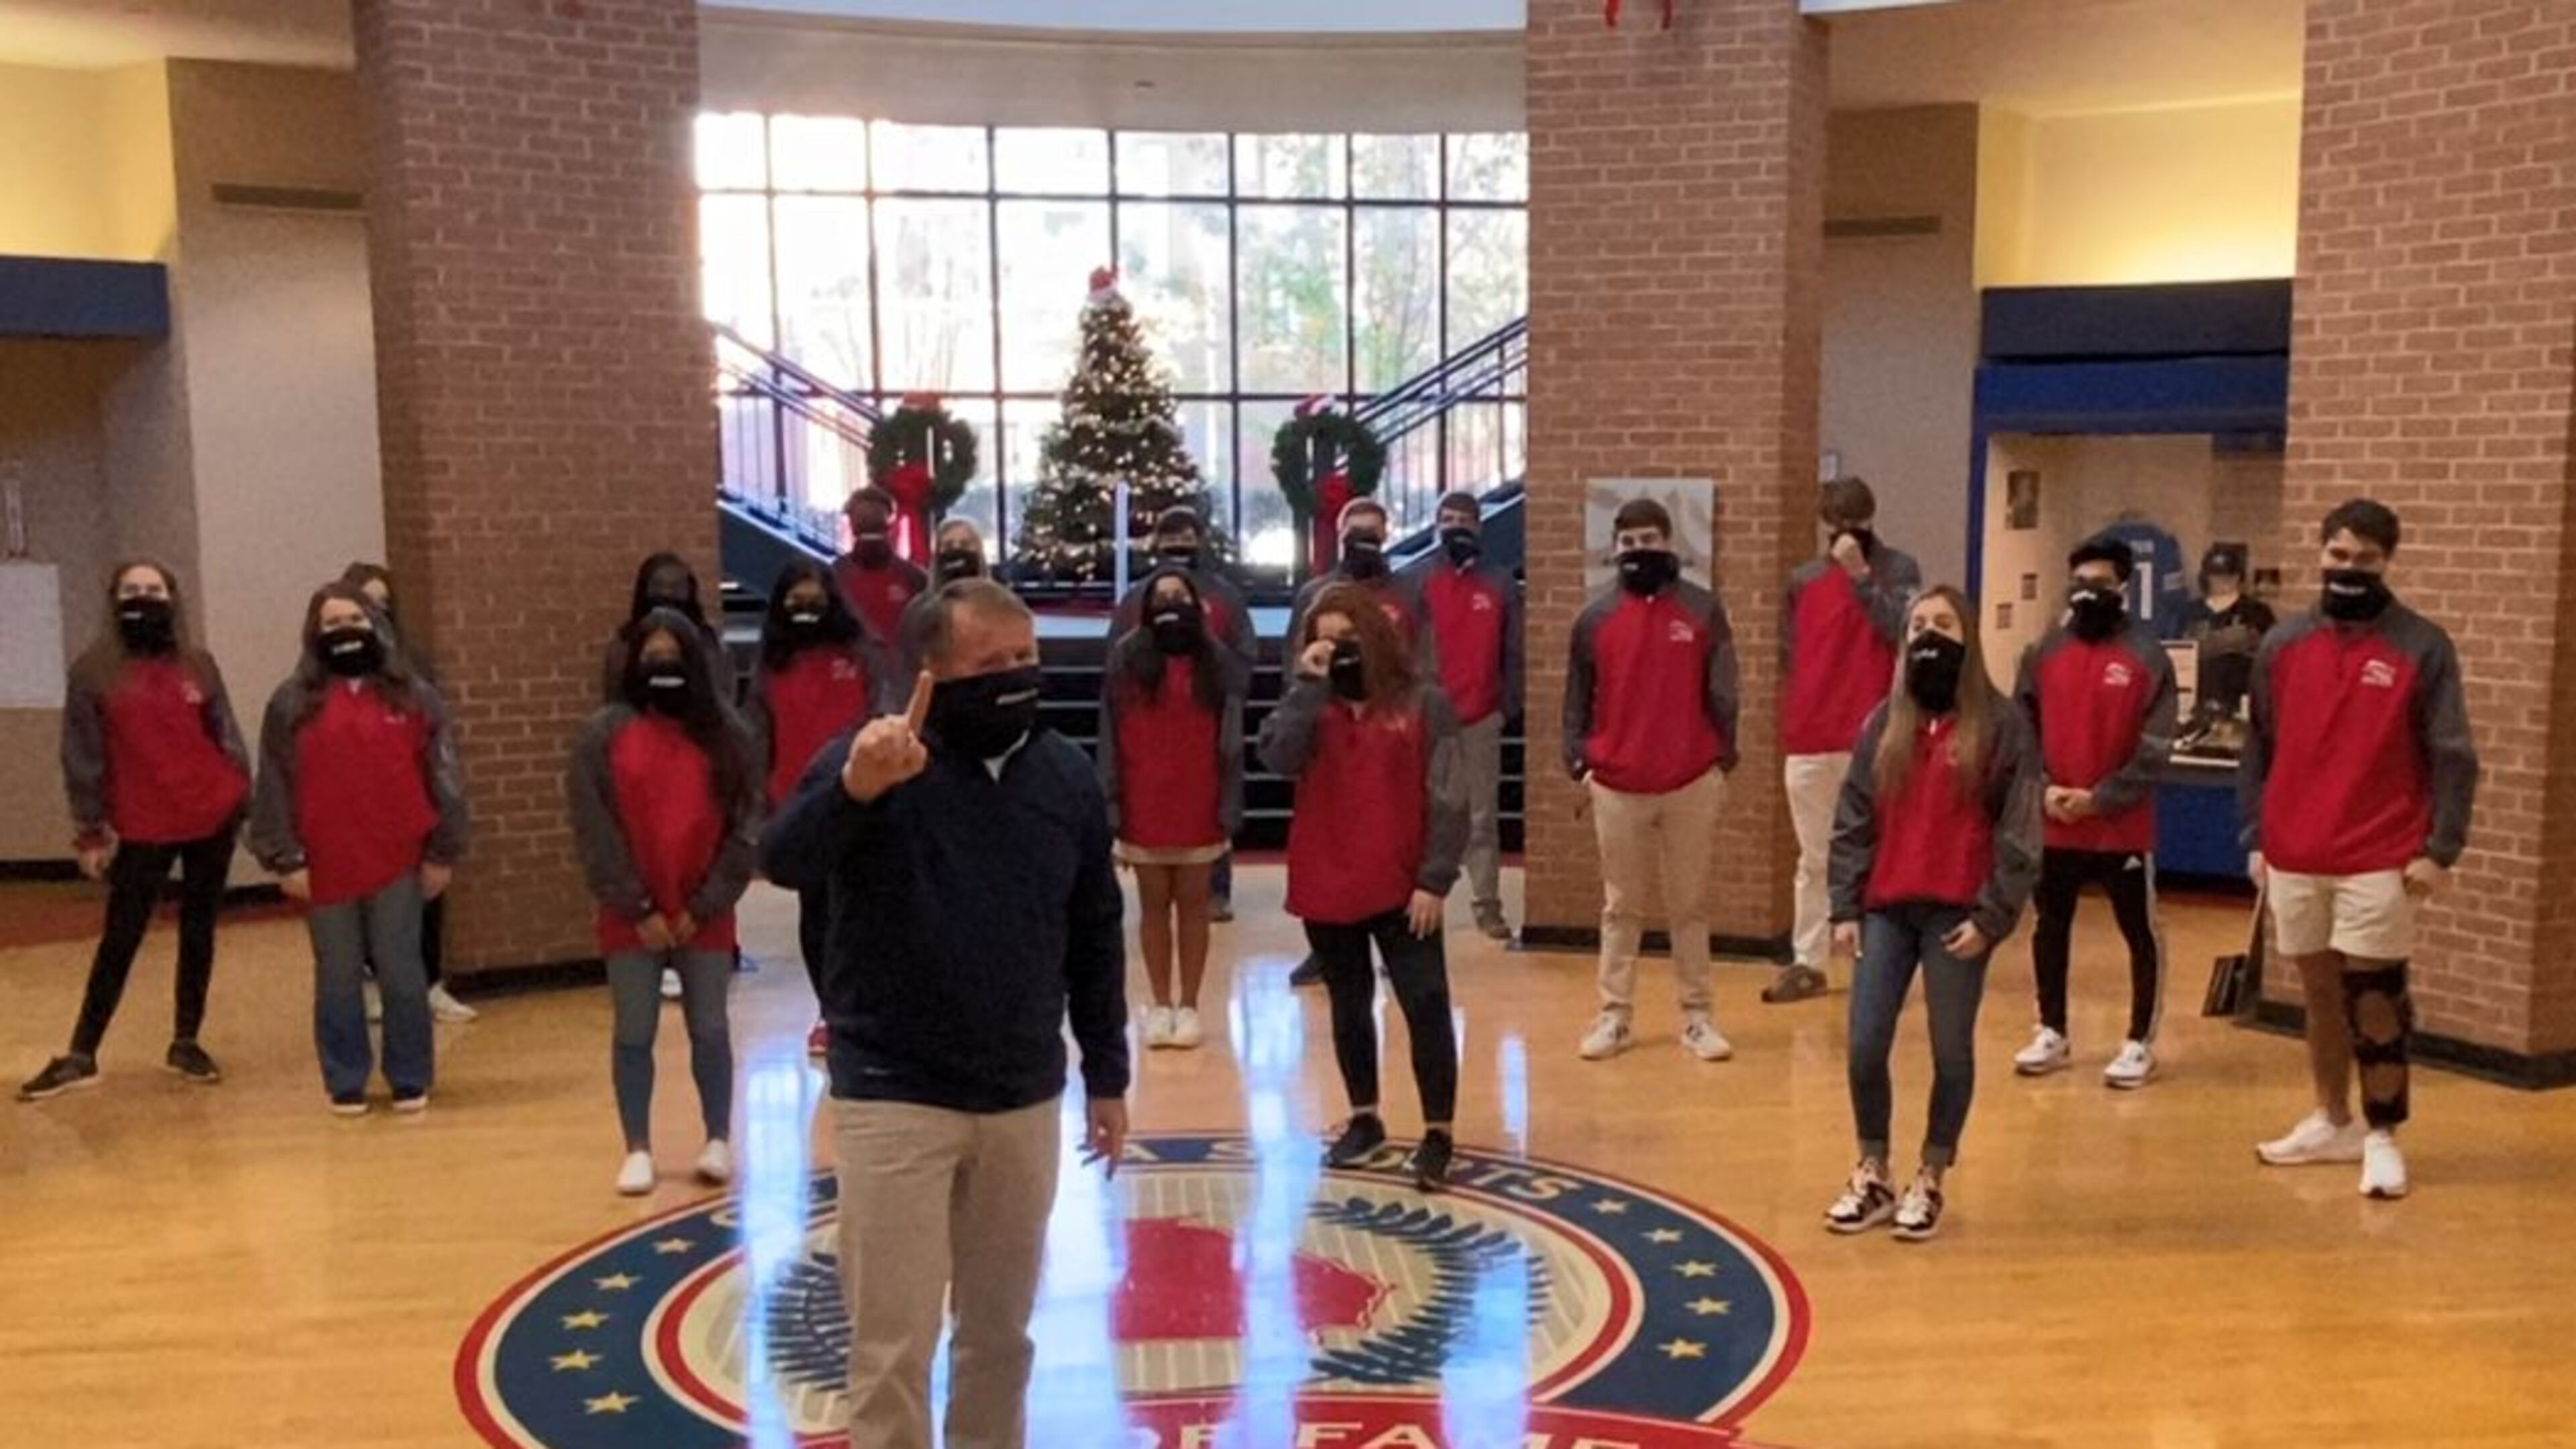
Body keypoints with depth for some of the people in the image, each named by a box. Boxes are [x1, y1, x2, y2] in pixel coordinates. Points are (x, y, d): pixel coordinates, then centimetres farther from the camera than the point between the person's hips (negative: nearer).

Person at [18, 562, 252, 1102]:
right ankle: (81, 1056, 11)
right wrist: (90, 830, -3)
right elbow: (82, 756, -1)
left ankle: (186, 1043, 20)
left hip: (211, 819, 2)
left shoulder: (199, 666, 6)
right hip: (141, 829, -2)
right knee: (120, 939, 2)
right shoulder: (93, 672, -1)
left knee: (198, 932, 9)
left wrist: (248, 805, 4)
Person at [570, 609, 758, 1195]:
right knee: (635, 1034, 7)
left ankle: (718, 1141, 22)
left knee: (710, 1031, 9)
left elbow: (745, 827, -1)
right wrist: (637, 908, -10)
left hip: (704, 918, 0)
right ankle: (638, 1149, 18)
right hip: (631, 919, 0)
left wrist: (704, 905, -8)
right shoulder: (606, 733, -2)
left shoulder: (725, 733, 1)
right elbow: (594, 830, -5)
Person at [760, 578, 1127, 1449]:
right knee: (892, 1346, 3)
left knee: (1000, 1331, 18)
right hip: (893, 1101, -4)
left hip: (1025, 1102, 4)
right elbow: (784, 863, -28)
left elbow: (1096, 936, 10)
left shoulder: (1068, 778, 2)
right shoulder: (874, 762, -10)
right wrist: (853, 788, -48)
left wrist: (1107, 1075, 12)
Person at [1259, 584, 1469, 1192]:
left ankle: (1438, 1133, 6)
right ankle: (1364, 1119, 30)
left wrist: (1435, 880, -12)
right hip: (1326, 886, 4)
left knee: (1426, 1007, -3)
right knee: (1349, 1007, 15)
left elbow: (1448, 800, -7)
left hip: (1401, 888, -3)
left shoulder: (1423, 703, -5)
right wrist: (1309, 684, -17)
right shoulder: (1309, 705, 5)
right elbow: (1278, 757, -16)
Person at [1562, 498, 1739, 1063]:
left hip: (1691, 784, -1)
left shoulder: (1703, 610, 0)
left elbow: (1721, 693, 1)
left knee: (1690, 905, 9)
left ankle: (1697, 1015, 17)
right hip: (1616, 786, 1)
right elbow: (1578, 697, 7)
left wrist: (1723, 759, -3)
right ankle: (1615, 1015, 16)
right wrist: (1578, 763, 2)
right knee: (1621, 906, 9)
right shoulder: (1596, 618, 3)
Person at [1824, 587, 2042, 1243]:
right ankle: (1872, 1175, 20)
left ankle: (1930, 1181, 21)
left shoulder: (2002, 725, -2)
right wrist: (1844, 908, 3)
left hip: (1958, 915, -3)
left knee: (1952, 1052, 6)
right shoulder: (1883, 724, 9)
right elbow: (1853, 821, 9)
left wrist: (1992, 915, -11)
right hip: (1885, 911, 3)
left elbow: (2019, 831, -4)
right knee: (1865, 1049, 2)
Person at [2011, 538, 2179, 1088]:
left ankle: (2140, 1043, 16)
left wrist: (2099, 800, -15)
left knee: (2140, 932, 5)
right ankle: (2052, 1033, 26)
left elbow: (2155, 750, -9)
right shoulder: (2043, 652, 5)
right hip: (2052, 824, 4)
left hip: (2123, 826, -4)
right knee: (2050, 926, 12)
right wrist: (2042, 790, -8)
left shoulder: (2148, 655, -6)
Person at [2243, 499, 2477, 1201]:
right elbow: (2260, 748, 12)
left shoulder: (2422, 647, -3)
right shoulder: (2283, 645, 7)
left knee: (2374, 998, -3)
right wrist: (2255, 838, 8)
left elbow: (2452, 756, -4)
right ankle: (2333, 1122, 27)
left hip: (2381, 862, -4)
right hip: (2294, 859, 4)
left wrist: (2439, 849, -10)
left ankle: (2382, 1137, 8)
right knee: (2320, 993, 14)